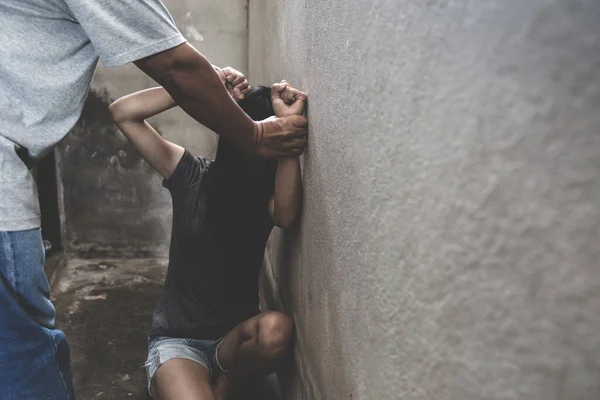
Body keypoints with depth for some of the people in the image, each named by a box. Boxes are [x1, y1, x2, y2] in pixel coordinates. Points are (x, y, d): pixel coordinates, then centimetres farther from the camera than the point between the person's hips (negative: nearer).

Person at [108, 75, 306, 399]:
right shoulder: (192, 175, -4)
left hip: (236, 335, 3)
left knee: (277, 330, -32)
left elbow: (286, 215, -30)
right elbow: (123, 112, -11)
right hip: (177, 337, -2)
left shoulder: (268, 192, -4)